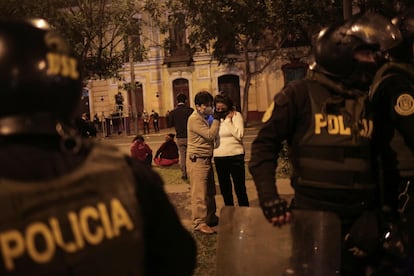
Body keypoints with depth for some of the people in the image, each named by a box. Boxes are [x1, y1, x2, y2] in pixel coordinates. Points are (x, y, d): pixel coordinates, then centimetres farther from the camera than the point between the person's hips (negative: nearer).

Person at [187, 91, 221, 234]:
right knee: (199, 194, -7)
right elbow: (210, 135, -20)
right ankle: (199, 223, -1)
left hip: (206, 159, 10)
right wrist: (216, 119, -13)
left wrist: (216, 119, 7)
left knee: (210, 192, 16)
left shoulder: (204, 117, 16)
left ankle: (210, 218, 28)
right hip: (197, 160, -10)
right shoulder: (195, 119, -15)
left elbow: (210, 135, 17)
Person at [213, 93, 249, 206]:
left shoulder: (236, 115, -4)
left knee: (240, 188, 5)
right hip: (219, 158, 4)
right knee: (225, 189, 15)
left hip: (235, 156, -4)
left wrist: (228, 120, -14)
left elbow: (239, 135, -14)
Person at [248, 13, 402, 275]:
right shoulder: (301, 94, -8)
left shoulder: (372, 101, 8)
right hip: (313, 215, -5)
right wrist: (269, 196, -16)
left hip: (361, 217, 5)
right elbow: (265, 144, -8)